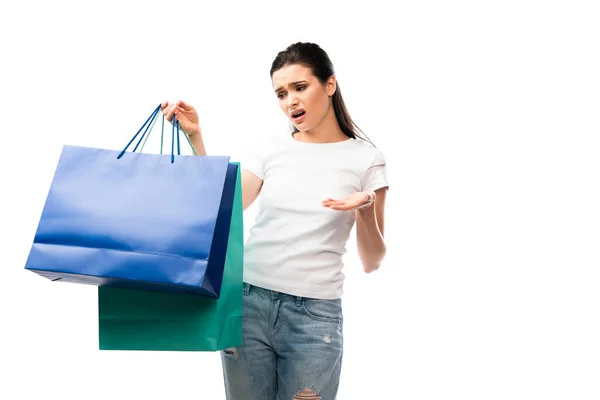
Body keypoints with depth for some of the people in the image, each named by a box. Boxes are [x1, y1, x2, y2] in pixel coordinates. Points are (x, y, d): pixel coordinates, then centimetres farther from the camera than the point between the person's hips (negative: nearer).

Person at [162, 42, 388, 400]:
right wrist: (196, 137, -1)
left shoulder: (365, 159, 0)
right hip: (247, 303, 3)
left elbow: (372, 262, 1)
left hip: (314, 316, -2)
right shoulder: (273, 148, 8)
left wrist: (365, 211, -18)